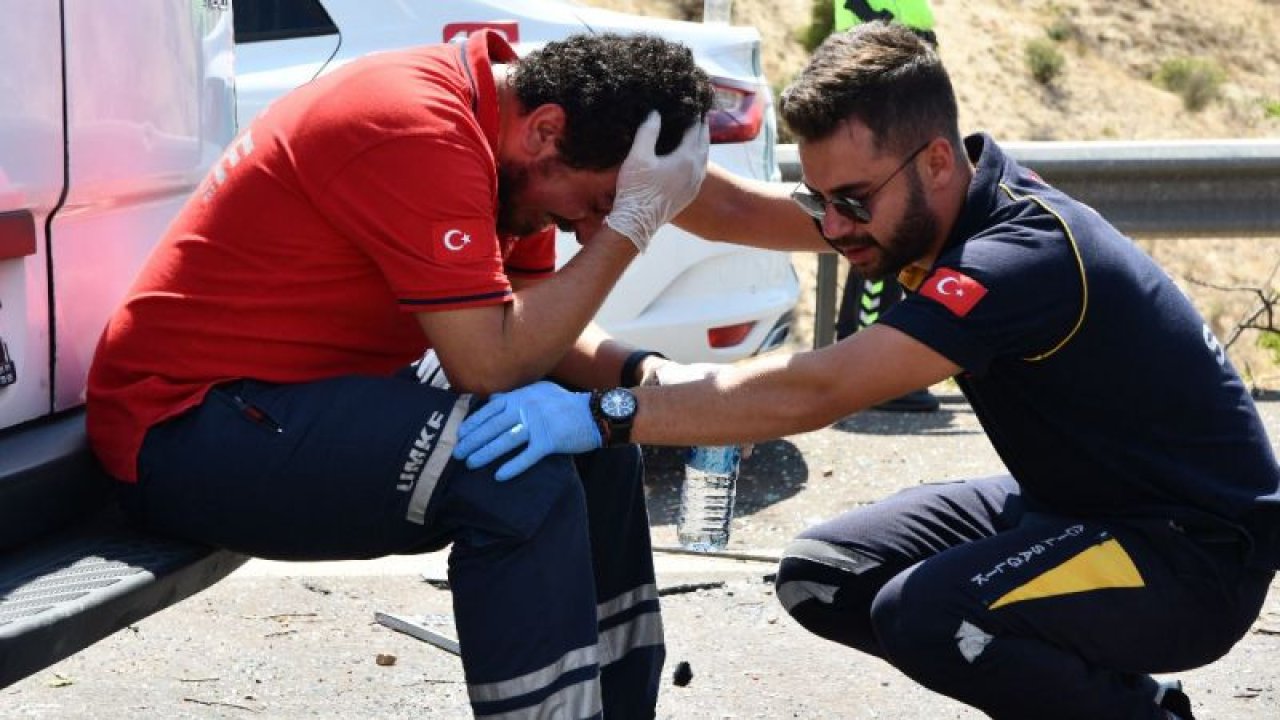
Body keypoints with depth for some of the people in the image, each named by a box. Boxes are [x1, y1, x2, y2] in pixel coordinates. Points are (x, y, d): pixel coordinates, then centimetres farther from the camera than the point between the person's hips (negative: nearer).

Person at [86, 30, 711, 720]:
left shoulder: (500, 117, 4)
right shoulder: (418, 129, -24)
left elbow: (535, 325, 8)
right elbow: (491, 364, -26)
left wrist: (640, 375, -10)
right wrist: (629, 224, -22)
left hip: (315, 391, 10)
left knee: (598, 443, 8)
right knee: (523, 479, -27)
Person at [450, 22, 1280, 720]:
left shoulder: (1023, 257, -31)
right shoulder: (945, 198, -4)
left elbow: (814, 392, -36)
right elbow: (738, 211, -5)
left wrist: (605, 414, -37)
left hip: (1203, 549, -9)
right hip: (1070, 502, 9)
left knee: (925, 613, -32)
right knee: (823, 578, 3)